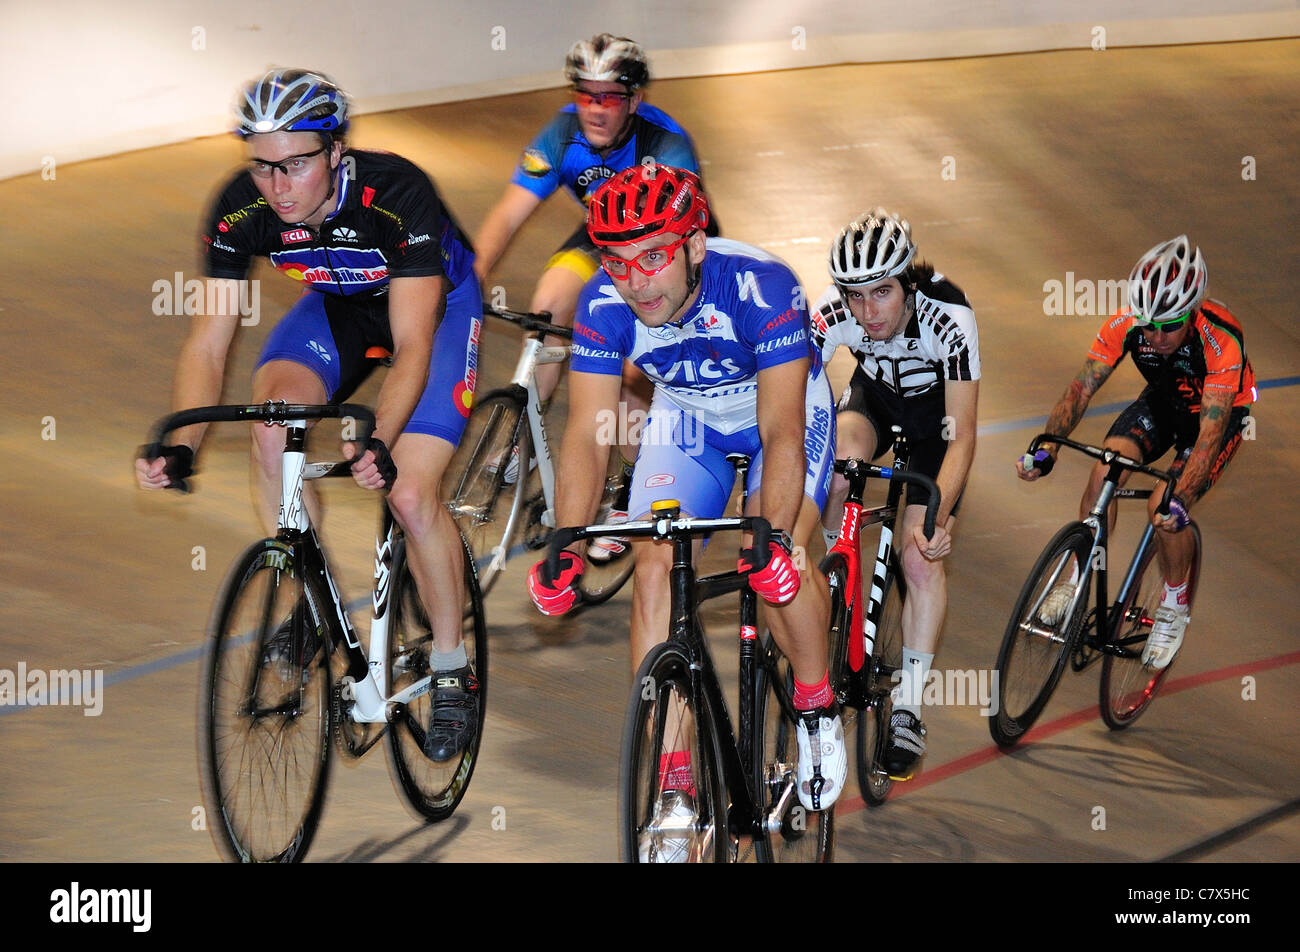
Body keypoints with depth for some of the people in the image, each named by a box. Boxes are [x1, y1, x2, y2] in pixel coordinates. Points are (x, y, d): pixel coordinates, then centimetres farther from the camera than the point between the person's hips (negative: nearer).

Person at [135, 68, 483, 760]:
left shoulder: (397, 194, -37)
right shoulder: (241, 208, -25)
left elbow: (411, 348, -39)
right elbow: (208, 340, -22)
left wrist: (377, 445, -54)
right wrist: (181, 447, -38)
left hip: (436, 301, -4)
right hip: (339, 306, 4)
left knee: (409, 495, -17)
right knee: (271, 421, -25)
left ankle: (453, 671, 4)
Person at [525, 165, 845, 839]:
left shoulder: (760, 287, -36)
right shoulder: (604, 305, -26)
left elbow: (782, 431, -39)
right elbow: (587, 434, -25)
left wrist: (772, 537, -53)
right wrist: (566, 547, -39)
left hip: (784, 409, -3)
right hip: (686, 418, 3)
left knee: (777, 557, -27)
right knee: (655, 565, -15)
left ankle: (815, 704, 2)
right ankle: (674, 783, -9)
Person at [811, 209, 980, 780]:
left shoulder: (948, 318, -38)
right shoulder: (835, 313, -32)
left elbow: (963, 436, -39)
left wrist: (939, 515, -52)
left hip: (935, 412, -2)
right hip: (875, 396, 2)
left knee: (922, 558, -13)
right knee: (840, 455, -33)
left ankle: (909, 709, -2)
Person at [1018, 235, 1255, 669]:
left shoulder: (1222, 342, -39)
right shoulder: (1126, 325, -28)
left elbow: (1211, 431, -41)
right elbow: (1081, 388, -25)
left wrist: (1181, 499, -53)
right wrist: (1047, 447, -41)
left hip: (1220, 411, -4)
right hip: (1163, 401, 4)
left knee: (1166, 509, -23)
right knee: (1105, 468, -20)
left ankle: (1174, 607, 4)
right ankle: (1078, 579, 1)